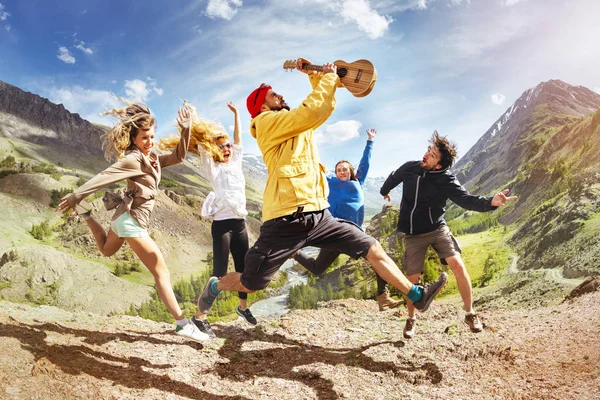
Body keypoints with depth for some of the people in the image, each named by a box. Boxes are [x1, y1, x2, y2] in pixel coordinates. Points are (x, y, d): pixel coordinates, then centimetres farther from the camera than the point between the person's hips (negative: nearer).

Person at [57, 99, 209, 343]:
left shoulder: (151, 159, 9)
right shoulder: (133, 160, -16)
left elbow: (178, 157, 4)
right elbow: (104, 177, -16)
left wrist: (185, 130, -7)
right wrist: (76, 195, -14)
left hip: (126, 217, 10)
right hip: (132, 220, -10)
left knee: (106, 251, 40)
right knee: (161, 271, -11)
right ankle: (182, 324, -11)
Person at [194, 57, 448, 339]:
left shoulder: (298, 126, 22)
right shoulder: (267, 123, -3)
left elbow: (324, 105, 29)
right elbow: (313, 110, -15)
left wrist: (316, 75, 17)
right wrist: (329, 76, -2)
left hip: (318, 215, 8)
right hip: (287, 219, -8)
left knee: (372, 249, 4)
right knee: (251, 283, 2)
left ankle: (416, 296, 13)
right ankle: (214, 286, 32)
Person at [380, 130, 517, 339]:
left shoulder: (446, 180, -16)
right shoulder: (409, 168, -7)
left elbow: (467, 200, -27)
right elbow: (393, 178, 15)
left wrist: (491, 202, -48)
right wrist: (385, 192, 36)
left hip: (437, 229, -2)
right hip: (413, 234, 2)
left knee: (458, 265, -19)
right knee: (413, 278, 0)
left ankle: (470, 314, 1)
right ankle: (411, 319, 23)